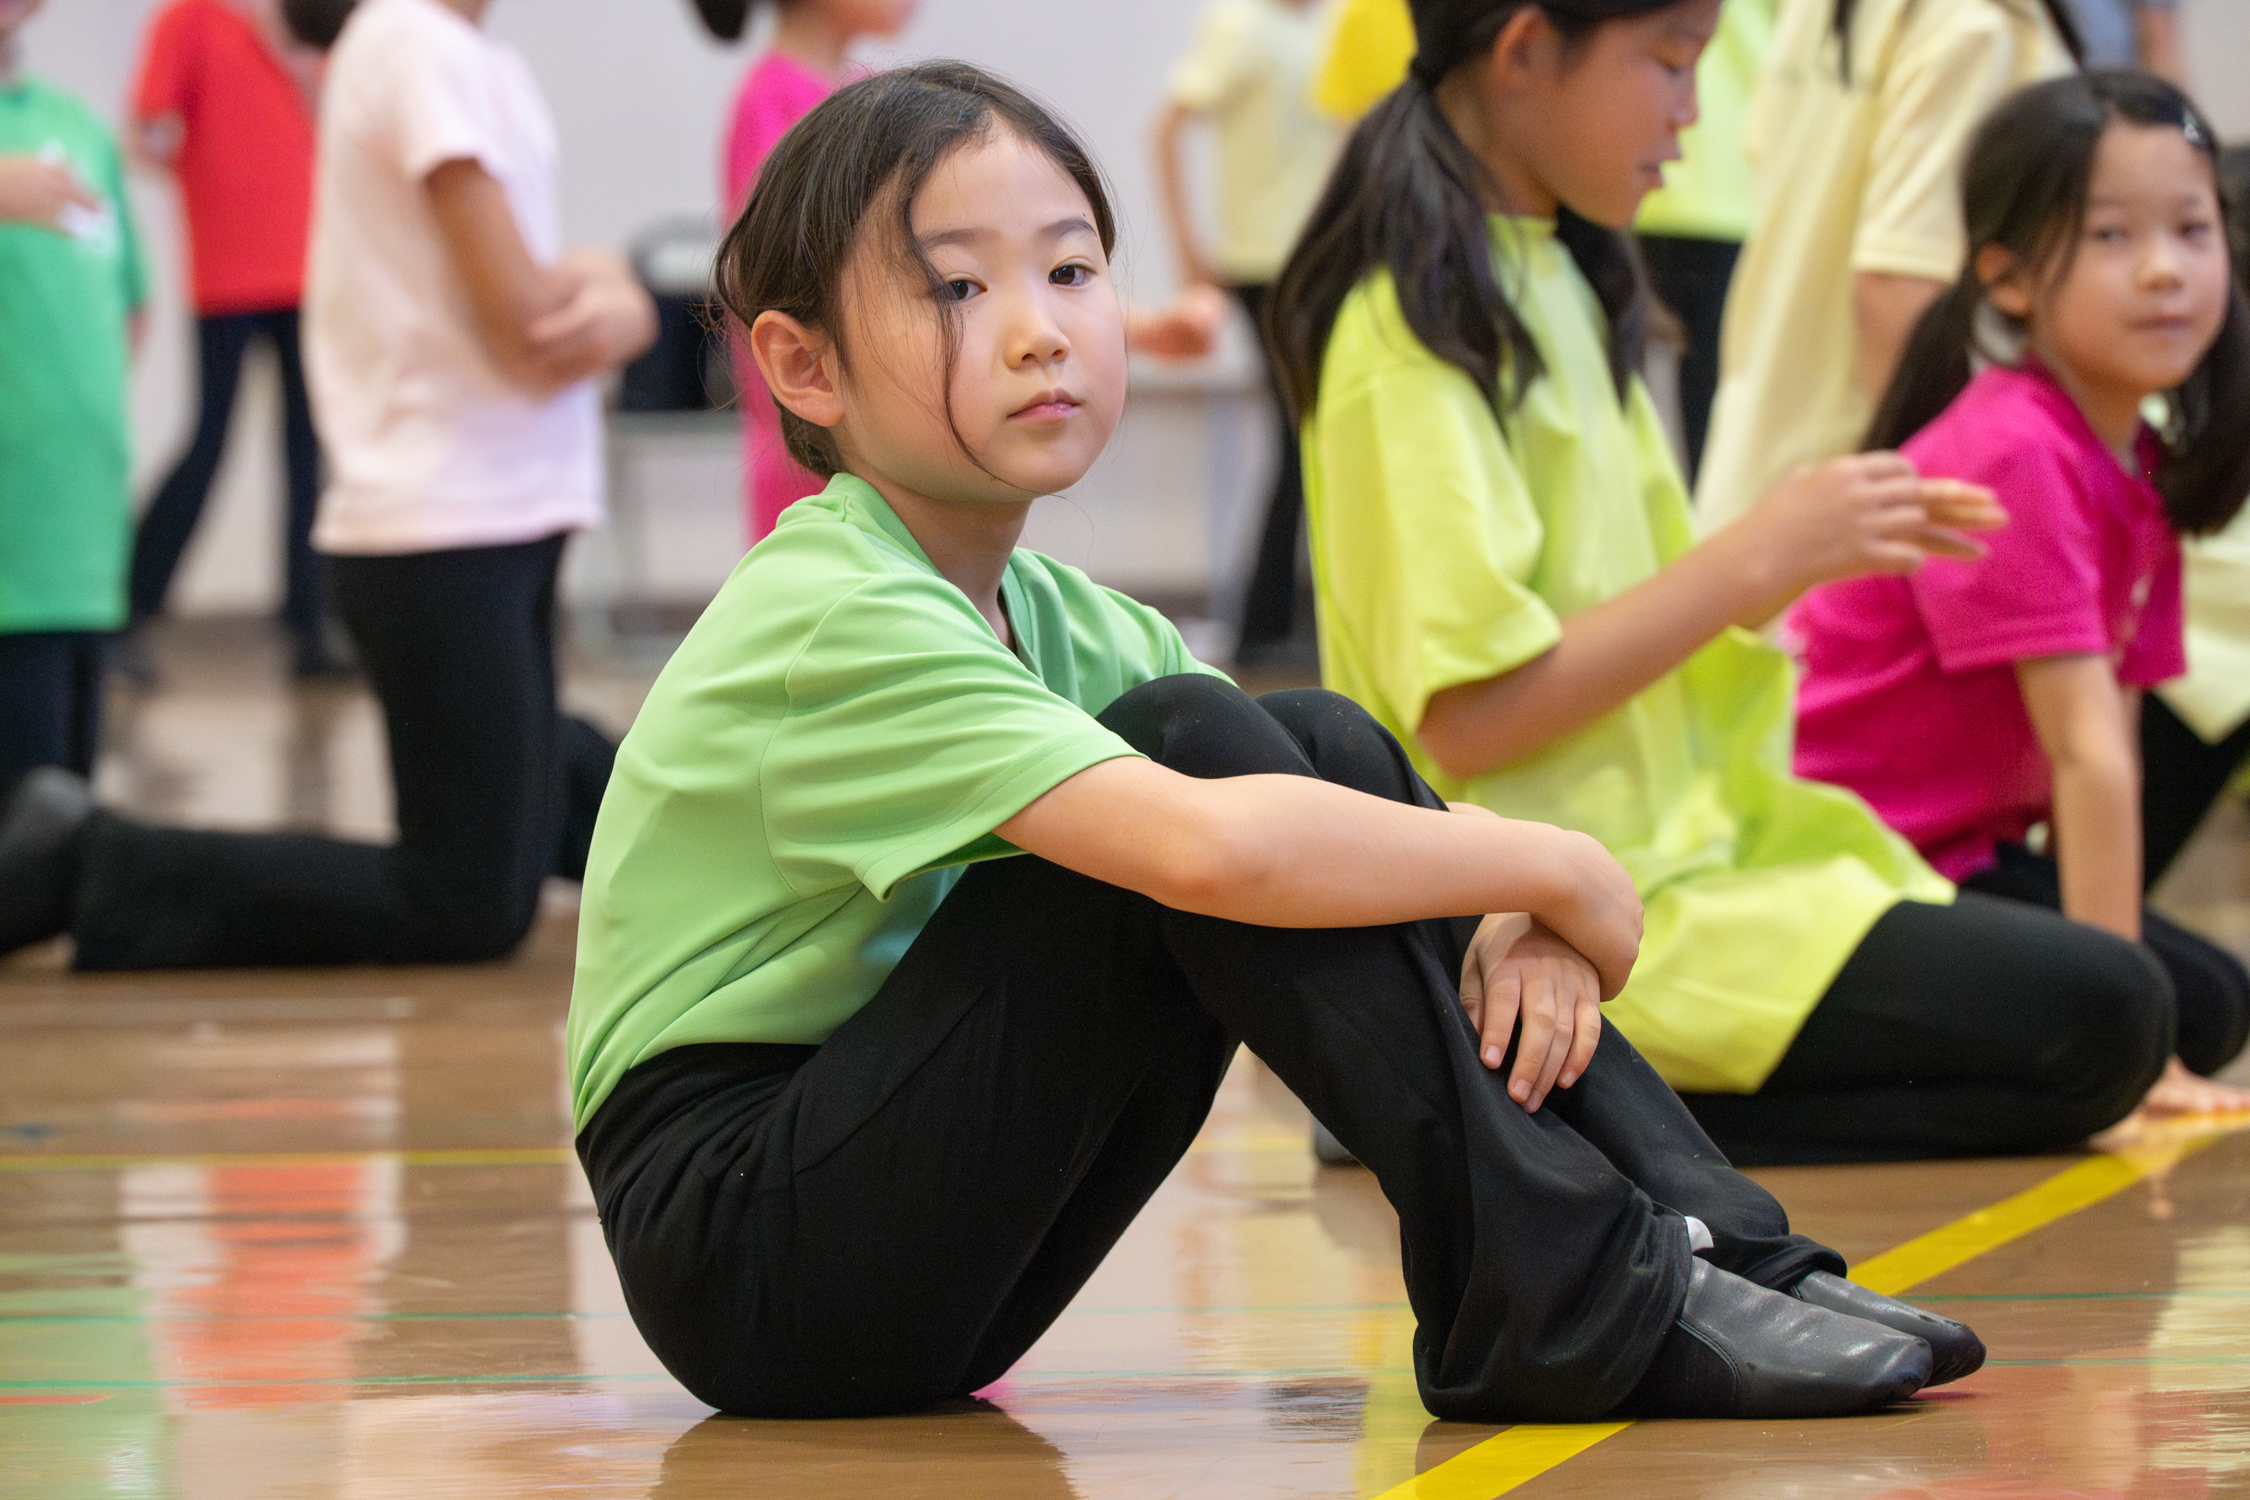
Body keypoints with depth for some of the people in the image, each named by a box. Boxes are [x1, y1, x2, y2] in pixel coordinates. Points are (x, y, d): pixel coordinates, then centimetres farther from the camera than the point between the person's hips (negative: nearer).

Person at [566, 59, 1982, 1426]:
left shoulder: (1057, 619, 11)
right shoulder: (842, 623, -19)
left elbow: (1336, 810, 8)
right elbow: (1210, 845, -34)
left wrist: (1514, 928, -15)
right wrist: (1552, 868, -21)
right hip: (740, 1255, -8)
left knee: (1322, 742, -5)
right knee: (1195, 745, -22)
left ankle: (1711, 1242, -11)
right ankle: (1572, 1297, -24)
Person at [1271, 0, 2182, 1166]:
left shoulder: (1556, 284, 14)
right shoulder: (1416, 330, -16)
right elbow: (1466, 715, -22)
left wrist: (1822, 548, 3)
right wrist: (1759, 555, -16)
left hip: (1665, 845, 10)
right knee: (2102, 1021, -17)